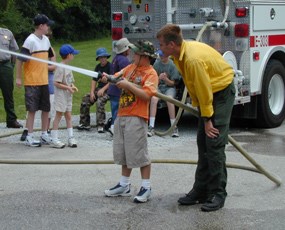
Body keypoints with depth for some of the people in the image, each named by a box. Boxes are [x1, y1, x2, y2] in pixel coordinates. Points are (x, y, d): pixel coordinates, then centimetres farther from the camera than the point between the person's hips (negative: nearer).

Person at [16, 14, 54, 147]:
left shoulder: (46, 40, 10)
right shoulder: (31, 40, -13)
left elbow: (50, 55, 28)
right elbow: (20, 59, -13)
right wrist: (18, 77, -13)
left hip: (44, 81, 7)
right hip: (32, 82, -7)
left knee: (46, 108, 12)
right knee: (32, 109, -3)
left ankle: (44, 134, 24)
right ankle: (29, 137, 5)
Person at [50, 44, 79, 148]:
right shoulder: (60, 68, -16)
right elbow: (56, 83, -20)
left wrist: (73, 86, -2)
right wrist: (68, 88, -21)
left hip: (68, 95, 8)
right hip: (61, 94, -8)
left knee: (68, 115, 10)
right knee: (58, 115, -4)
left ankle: (71, 138, 14)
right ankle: (54, 140, 0)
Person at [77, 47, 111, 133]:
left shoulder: (110, 66, -7)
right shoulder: (98, 67, 15)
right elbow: (94, 80, 12)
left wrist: (103, 89, -22)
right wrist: (92, 92, -1)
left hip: (108, 90, -7)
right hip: (99, 89, 7)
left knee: (100, 101, -33)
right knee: (85, 100, -10)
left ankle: (100, 125, -30)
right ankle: (85, 123, -2)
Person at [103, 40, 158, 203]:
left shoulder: (151, 73, -10)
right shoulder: (130, 68, 13)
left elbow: (147, 95, -21)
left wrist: (128, 85, -19)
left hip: (136, 118, -8)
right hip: (121, 116, 8)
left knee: (139, 153, -4)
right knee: (123, 152, 15)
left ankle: (146, 187, 6)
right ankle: (124, 185, 25)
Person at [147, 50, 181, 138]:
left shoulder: (172, 65, -5)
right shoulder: (156, 63, 1)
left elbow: (172, 83, -3)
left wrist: (166, 79, -22)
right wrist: (159, 78, -18)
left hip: (169, 87, -1)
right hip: (158, 87, 2)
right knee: (154, 98, -31)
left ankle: (174, 127, -28)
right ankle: (151, 127, -32)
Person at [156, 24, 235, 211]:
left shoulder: (194, 59, -31)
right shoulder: (181, 53, -3)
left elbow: (205, 90, -25)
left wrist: (207, 119, -17)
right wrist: (197, 105, 8)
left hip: (222, 92, -9)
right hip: (207, 94, 10)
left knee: (214, 144, -12)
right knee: (202, 143, 9)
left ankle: (217, 194, -5)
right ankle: (201, 191, 15)